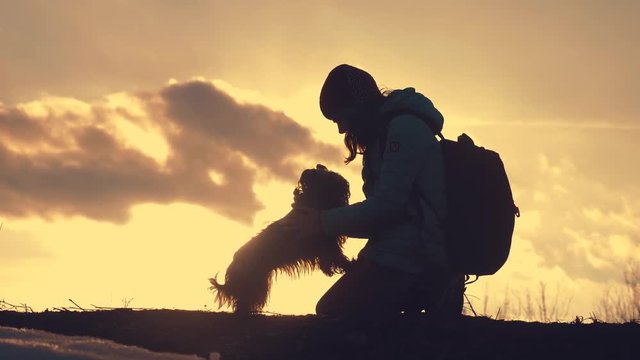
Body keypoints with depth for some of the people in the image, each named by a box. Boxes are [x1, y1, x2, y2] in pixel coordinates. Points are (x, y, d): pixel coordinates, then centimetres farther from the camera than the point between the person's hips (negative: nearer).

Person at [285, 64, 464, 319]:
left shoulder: (405, 127, -9)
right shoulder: (385, 133, 22)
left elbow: (387, 205, -17)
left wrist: (322, 223, -10)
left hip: (400, 261, -10)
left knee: (330, 319, -12)